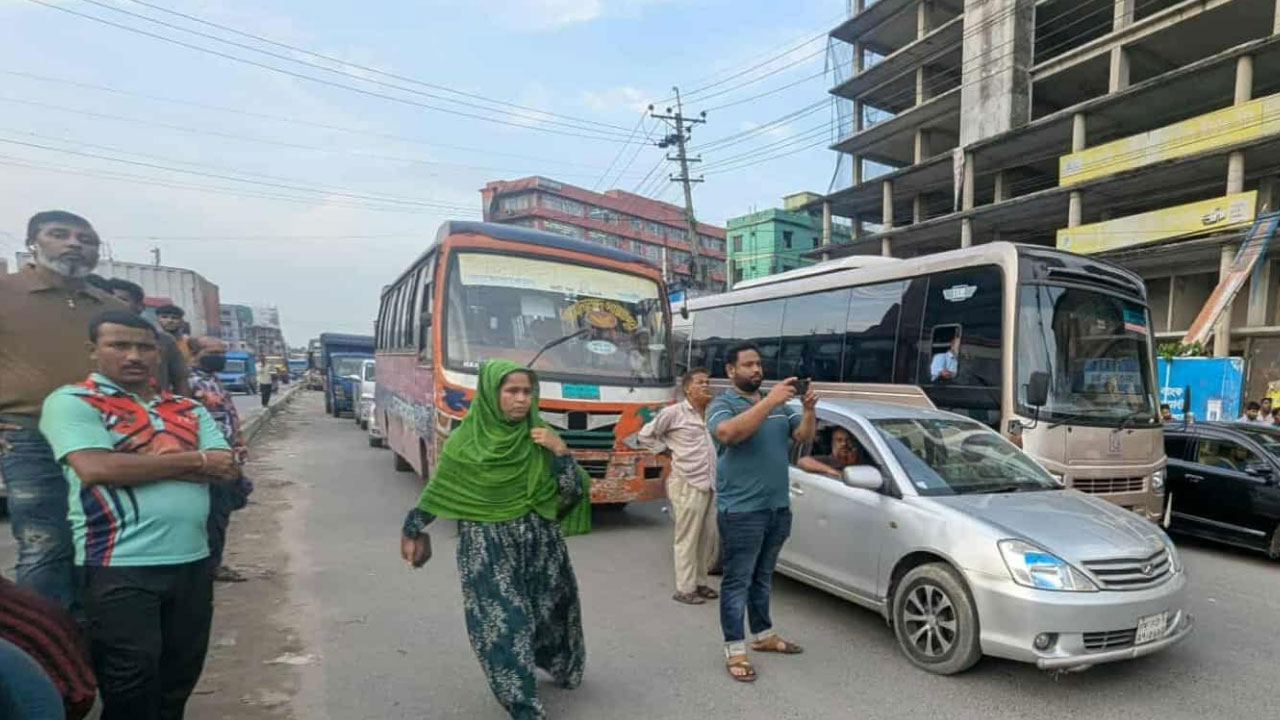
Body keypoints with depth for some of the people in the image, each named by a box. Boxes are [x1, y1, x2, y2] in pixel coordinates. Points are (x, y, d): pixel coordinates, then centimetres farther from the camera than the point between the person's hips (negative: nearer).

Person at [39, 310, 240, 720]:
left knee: (179, 683, 17)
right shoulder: (72, 402, -3)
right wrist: (196, 460, -12)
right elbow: (96, 468, -19)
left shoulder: (188, 409, 12)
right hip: (120, 568, -5)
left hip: (192, 562, 5)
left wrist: (157, 460, -12)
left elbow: (228, 469, 3)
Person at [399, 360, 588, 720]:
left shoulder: (539, 437, -3)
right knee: (503, 624, -2)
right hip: (488, 548, -3)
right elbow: (436, 492, 3)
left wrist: (561, 451, -18)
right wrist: (411, 532, 10)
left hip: (540, 541, 3)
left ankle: (560, 667, 47)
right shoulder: (466, 441, -10)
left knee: (551, 609, 17)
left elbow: (573, 492, -5)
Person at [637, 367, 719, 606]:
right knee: (687, 540, 1)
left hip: (710, 486, 6)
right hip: (688, 486, -6)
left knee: (710, 538, 12)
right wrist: (669, 449, -1)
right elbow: (644, 436, 0)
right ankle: (685, 589, 12)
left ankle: (700, 581, 28)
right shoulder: (674, 412, -6)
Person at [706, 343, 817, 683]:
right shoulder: (721, 404, -8)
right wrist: (770, 401, -31)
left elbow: (804, 435, 6)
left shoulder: (777, 404, 12)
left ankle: (763, 635, 34)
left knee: (763, 577, 20)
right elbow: (729, 433, -29)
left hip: (778, 507, 7)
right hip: (741, 511, -6)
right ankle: (735, 650, 11)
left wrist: (809, 409, -15)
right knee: (737, 581, 2)